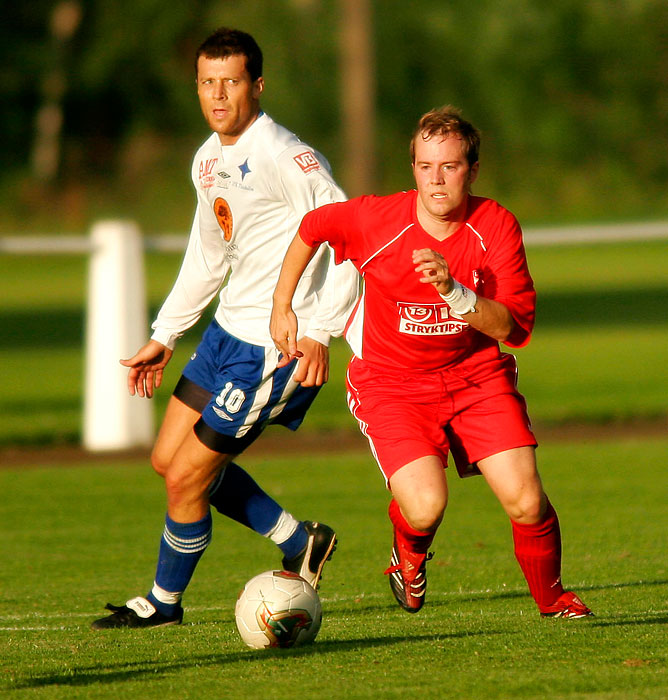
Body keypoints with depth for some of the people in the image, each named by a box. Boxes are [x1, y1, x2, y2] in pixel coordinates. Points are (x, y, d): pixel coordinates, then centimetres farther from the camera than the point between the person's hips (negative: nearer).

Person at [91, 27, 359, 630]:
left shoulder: (283, 156, -19)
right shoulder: (209, 160, 9)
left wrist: (319, 334, -26)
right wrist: (163, 338, 21)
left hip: (275, 347, -10)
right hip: (228, 330, 10)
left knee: (187, 476, -4)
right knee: (168, 458, 12)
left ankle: (164, 603, 18)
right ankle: (301, 542, 22)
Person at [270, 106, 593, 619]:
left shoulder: (496, 226, -14)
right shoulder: (376, 220, -17)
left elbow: (513, 327, -19)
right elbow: (311, 229, 4)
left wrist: (454, 291, -35)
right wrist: (282, 306, 8)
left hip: (476, 375, 2)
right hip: (390, 382, -2)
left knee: (526, 503, -13)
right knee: (426, 507, -23)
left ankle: (553, 598, 19)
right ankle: (410, 555, 17)